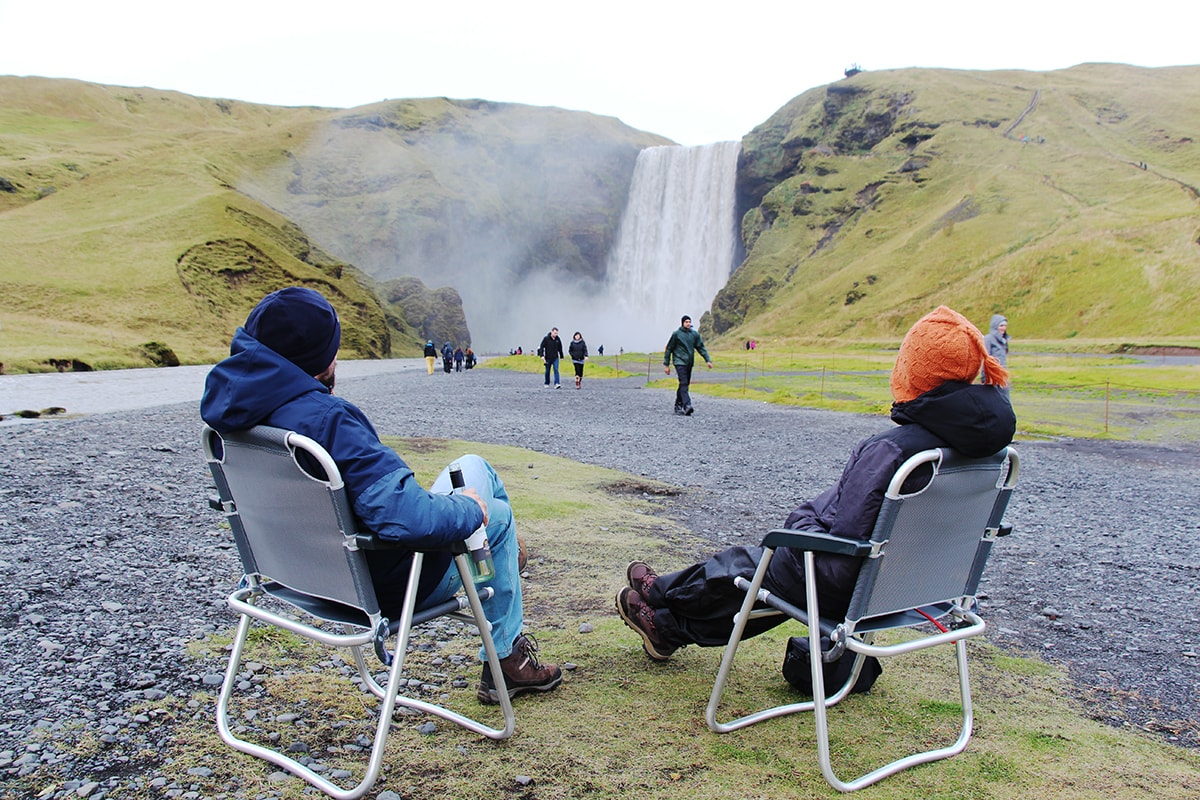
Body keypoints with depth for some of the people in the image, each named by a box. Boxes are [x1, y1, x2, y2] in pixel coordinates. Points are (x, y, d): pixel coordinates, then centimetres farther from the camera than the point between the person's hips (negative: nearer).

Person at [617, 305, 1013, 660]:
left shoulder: (890, 450, -32)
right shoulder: (984, 432, -6)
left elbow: (840, 547, -31)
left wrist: (802, 522, -9)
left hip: (845, 587, -8)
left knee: (740, 566, 19)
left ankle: (662, 594, 47)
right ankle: (671, 628, 43)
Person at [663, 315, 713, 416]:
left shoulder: (695, 334, 8)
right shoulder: (676, 334, -2)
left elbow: (701, 348, 10)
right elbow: (668, 349, 2)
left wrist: (708, 360, -1)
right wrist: (666, 364, 0)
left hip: (689, 363, 5)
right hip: (680, 362, -5)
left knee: (685, 384, 10)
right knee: (683, 383, -17)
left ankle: (678, 406, 21)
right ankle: (687, 406, -28)